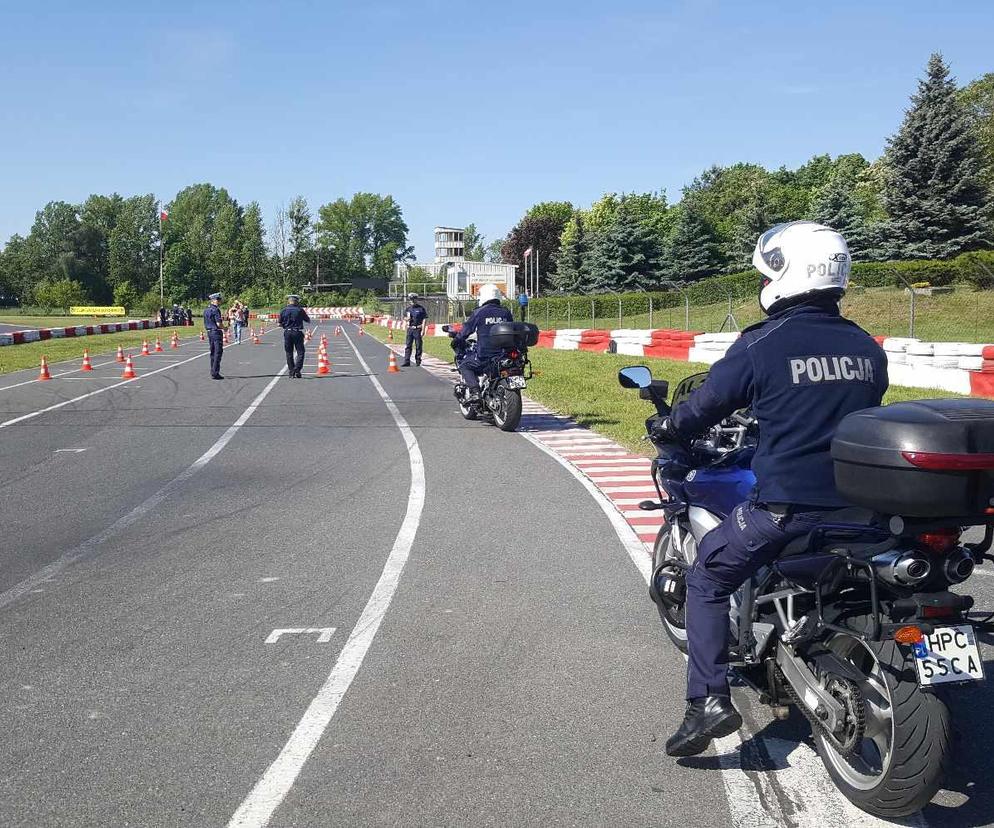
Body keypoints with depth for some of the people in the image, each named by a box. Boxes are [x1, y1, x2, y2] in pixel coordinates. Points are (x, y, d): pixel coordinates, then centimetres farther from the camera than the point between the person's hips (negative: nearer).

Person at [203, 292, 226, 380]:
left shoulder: (206, 310, 12)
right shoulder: (215, 310, -15)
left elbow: (205, 323, 16)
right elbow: (219, 323, -20)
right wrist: (224, 328, -3)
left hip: (209, 332, 9)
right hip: (216, 332, -9)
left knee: (213, 352, 16)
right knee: (218, 353, -6)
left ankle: (213, 372, 20)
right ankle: (215, 373, -8)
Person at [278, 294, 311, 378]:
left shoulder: (283, 311, 1)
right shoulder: (300, 310, -5)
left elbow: (280, 324, 4)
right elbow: (308, 320, 5)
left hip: (287, 333, 3)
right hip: (297, 332, -3)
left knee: (289, 353, 11)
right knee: (300, 352, 3)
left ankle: (291, 372, 11)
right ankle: (297, 370, -11)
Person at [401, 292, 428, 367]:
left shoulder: (421, 308, -2)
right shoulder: (408, 309, 12)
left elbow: (424, 320, -4)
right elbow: (405, 319, 20)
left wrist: (423, 330, -11)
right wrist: (407, 319, -6)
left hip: (418, 329, -4)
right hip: (410, 329, 4)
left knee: (418, 346, 2)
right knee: (408, 345, 0)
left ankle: (418, 361, 12)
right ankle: (407, 362, 0)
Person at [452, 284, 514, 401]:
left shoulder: (479, 312, -3)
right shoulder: (506, 312, 10)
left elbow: (467, 329, 3)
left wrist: (456, 341, 19)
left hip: (485, 355, -4)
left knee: (464, 366, 13)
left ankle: (474, 391, -8)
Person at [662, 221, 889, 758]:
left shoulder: (763, 344, -9)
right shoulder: (866, 347, 7)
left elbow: (706, 406, -1)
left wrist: (668, 428, 19)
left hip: (784, 505, -6)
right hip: (857, 503, 6)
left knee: (707, 579, 11)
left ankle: (708, 700, 1)